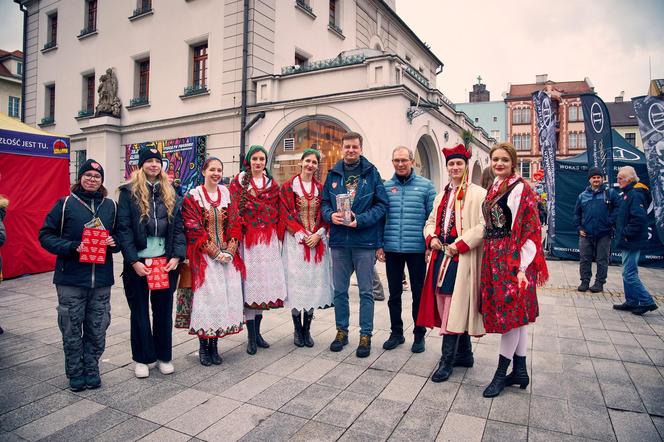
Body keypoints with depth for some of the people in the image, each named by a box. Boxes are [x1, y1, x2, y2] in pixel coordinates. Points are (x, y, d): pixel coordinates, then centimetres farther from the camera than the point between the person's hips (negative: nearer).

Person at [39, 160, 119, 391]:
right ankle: (75, 373, 25)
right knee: (72, 329, 8)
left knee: (97, 329, 9)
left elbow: (119, 234, 16)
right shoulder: (65, 204, -1)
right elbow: (46, 235, -1)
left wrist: (113, 242, -7)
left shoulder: (111, 206, 8)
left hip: (101, 279, 2)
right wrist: (72, 247, -16)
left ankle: (91, 370, 26)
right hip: (70, 279, -2)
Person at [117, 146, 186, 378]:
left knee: (164, 310, 11)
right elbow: (123, 228, -6)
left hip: (165, 261, 3)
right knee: (139, 311, 10)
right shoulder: (129, 192, -1)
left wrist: (176, 256, -6)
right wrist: (133, 261, -13)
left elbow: (178, 227, 5)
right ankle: (142, 358, 24)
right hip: (138, 263, -2)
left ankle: (164, 356, 25)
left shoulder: (170, 194, 9)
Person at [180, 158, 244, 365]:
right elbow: (193, 229, -8)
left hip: (227, 255, 4)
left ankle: (214, 345, 17)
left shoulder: (227, 194, 9)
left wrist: (229, 251, -6)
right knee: (206, 296, -3)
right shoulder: (193, 196, -2)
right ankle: (203, 347, 13)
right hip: (204, 257, -4)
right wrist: (215, 252, -12)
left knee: (226, 296, 3)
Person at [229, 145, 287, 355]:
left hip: (269, 240, 4)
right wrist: (235, 239, -15)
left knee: (266, 281, 7)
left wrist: (280, 237, 6)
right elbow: (234, 211, -7)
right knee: (250, 282, -1)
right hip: (248, 239, -4)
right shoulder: (239, 181, 2)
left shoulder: (272, 183, 13)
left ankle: (257, 331, 22)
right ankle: (251, 336, 8)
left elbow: (278, 213, 12)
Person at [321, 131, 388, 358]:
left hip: (365, 240, -3)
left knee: (365, 291, 6)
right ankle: (341, 331, 29)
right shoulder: (333, 174, 8)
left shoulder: (371, 173, -1)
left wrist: (360, 220, -17)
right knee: (339, 290, 13)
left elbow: (382, 204, -5)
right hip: (339, 241, 3)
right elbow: (324, 202, 10)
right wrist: (330, 215, -11)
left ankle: (366, 335, 19)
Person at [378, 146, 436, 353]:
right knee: (394, 294, 13)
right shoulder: (385, 187, 6)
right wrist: (379, 245, 4)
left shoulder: (425, 186, 0)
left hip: (417, 249, -2)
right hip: (392, 249, 2)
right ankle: (396, 332, 29)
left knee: (419, 294, 10)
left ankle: (419, 335, 26)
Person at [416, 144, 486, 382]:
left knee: (454, 307, -5)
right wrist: (431, 238, 1)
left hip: (462, 258, -7)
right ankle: (465, 354, 28)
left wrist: (460, 244, -18)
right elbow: (431, 221, 21)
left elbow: (483, 225, -13)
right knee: (452, 307, 13)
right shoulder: (441, 195, 19)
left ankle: (447, 361, 5)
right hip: (441, 256, 7)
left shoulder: (478, 194, -4)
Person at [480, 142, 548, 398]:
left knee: (510, 313, 0)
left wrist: (522, 267, -19)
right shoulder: (492, 189, 14)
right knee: (515, 316, 13)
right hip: (493, 257, 8)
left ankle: (502, 372, 12)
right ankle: (520, 371, 23)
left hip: (512, 258, -8)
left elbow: (529, 230, -14)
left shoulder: (520, 189, -9)